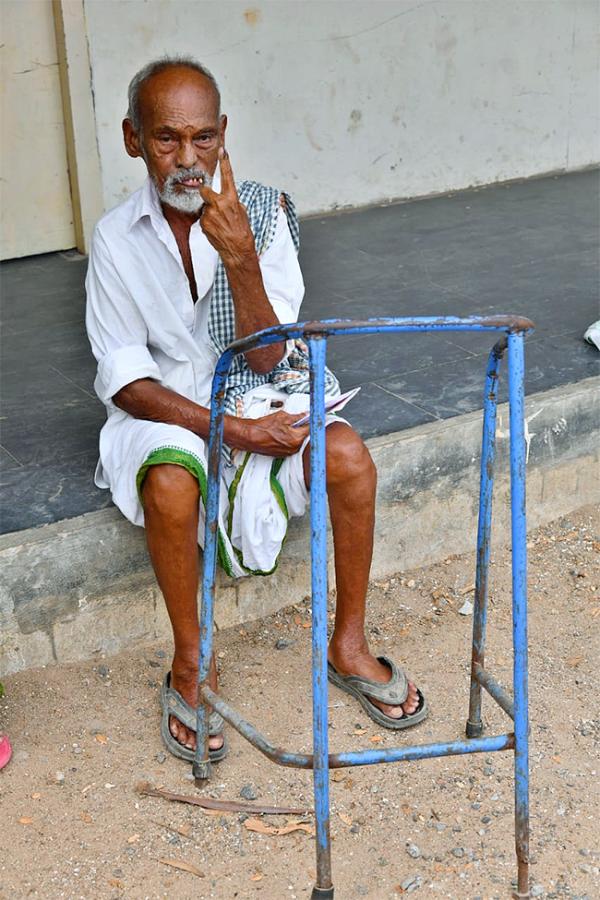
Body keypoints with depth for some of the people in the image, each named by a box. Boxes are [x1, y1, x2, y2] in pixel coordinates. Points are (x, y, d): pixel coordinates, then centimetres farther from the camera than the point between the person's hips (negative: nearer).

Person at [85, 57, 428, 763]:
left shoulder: (261, 213, -9)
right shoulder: (116, 238, -9)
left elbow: (265, 358, -13)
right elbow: (122, 376, -10)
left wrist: (241, 261, -30)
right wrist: (228, 428, -23)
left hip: (263, 396, 1)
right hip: (169, 409, -1)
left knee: (348, 456, -26)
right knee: (170, 483, -34)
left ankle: (347, 645, -3)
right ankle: (191, 665, -9)